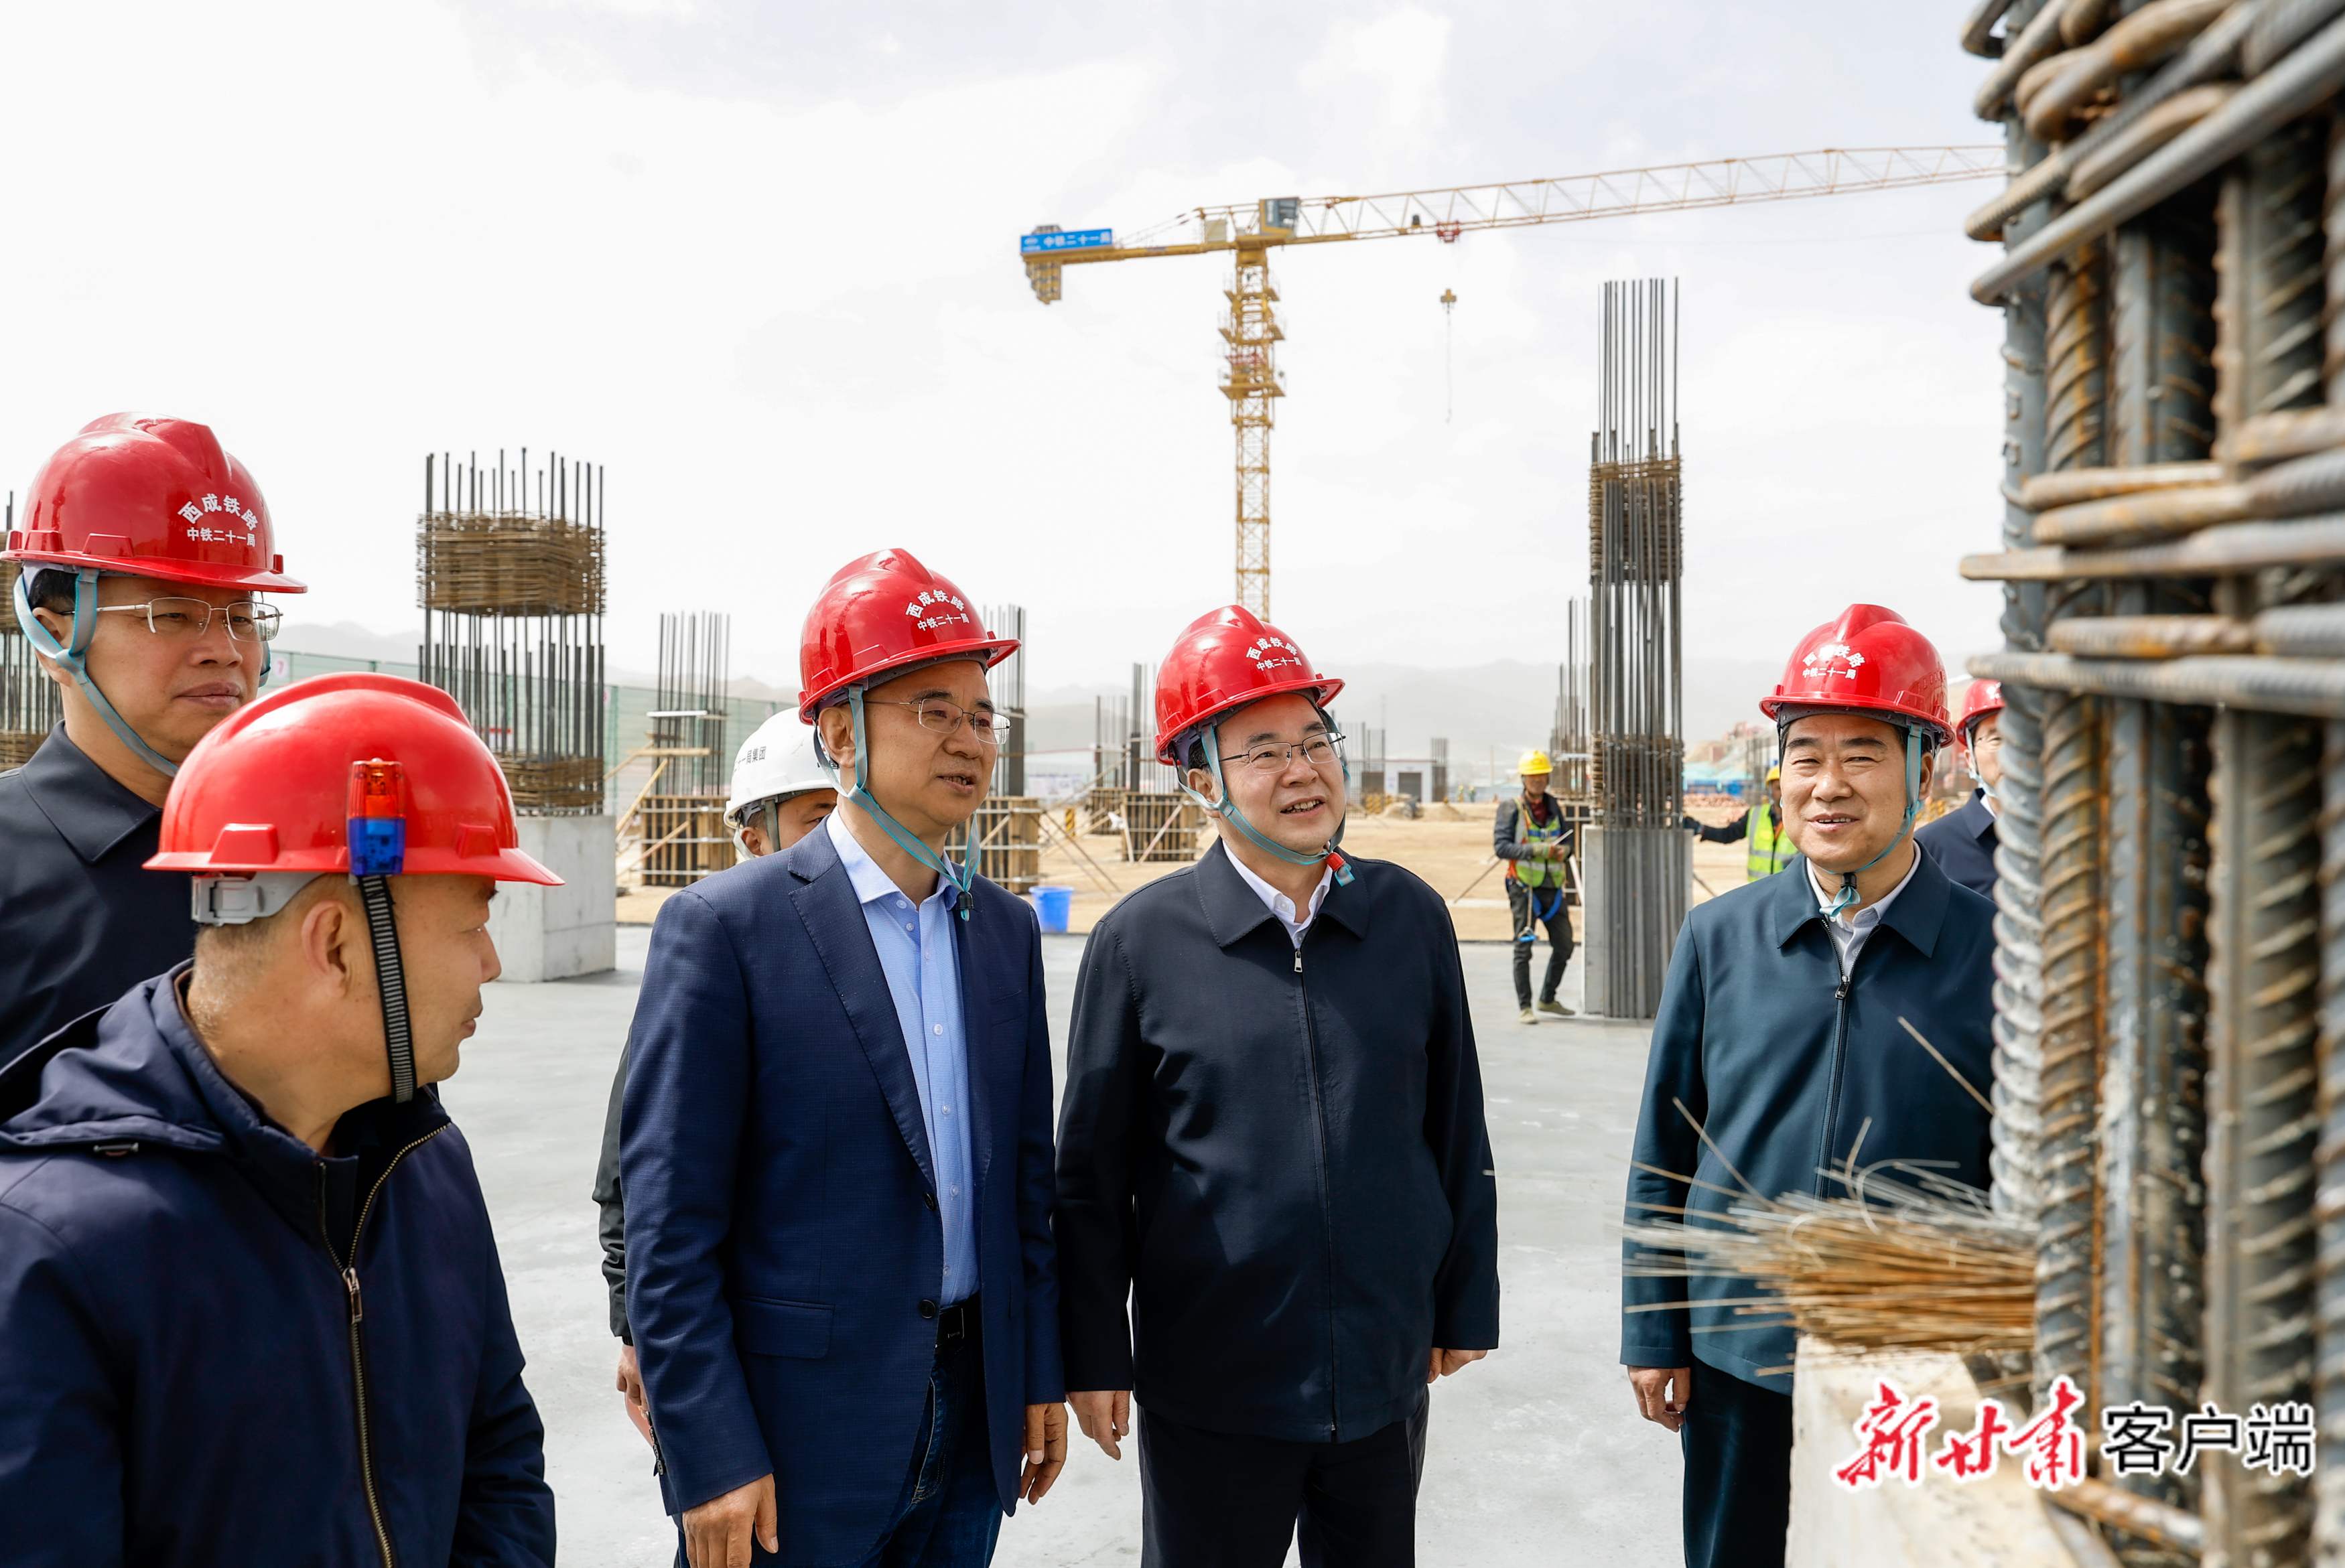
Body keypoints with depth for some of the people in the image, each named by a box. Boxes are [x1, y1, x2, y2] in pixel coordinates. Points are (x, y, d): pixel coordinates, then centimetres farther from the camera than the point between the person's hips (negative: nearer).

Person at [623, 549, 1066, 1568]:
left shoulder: (1004, 930, 7)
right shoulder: (725, 927, -11)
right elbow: (668, 1223, -12)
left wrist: (1040, 1375, 10)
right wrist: (710, 1457, -14)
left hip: (973, 1421, 5)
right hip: (793, 1432, -5)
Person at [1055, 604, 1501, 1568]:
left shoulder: (1411, 918, 1)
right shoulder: (1141, 940, -7)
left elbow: (1457, 1131, 7)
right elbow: (1090, 1172, -3)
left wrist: (1465, 1308, 10)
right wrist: (1094, 1358, -2)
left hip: (1386, 1379, 3)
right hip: (1209, 1389, -2)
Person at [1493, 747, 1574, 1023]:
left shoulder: (1553, 807, 11)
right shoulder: (1511, 809, -6)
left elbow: (1567, 841, 15)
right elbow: (1501, 846, -14)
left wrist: (1563, 851, -10)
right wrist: (1538, 850, -24)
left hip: (1553, 888, 6)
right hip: (1525, 888, -6)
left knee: (1564, 946, 10)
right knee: (1523, 949, -4)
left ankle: (1548, 1000, 26)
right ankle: (1525, 1008, 3)